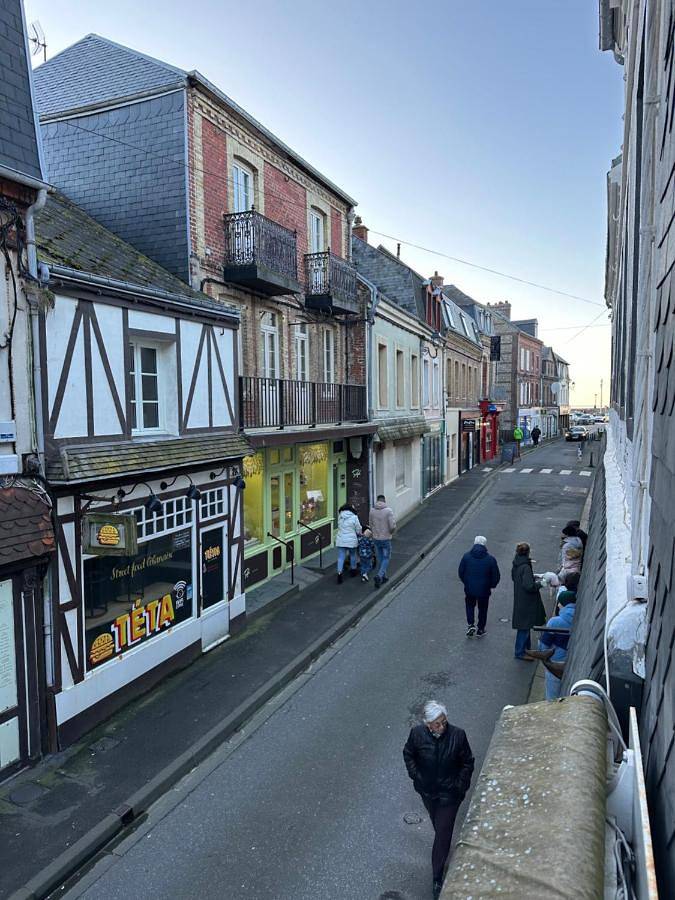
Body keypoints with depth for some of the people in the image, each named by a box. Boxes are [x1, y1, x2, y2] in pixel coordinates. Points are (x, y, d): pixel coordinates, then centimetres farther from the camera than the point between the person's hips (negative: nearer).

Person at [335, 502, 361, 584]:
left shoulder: (339, 517, 4)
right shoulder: (354, 517, -8)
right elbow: (358, 530, -4)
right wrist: (359, 534, 17)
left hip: (340, 541, 2)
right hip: (351, 540, -2)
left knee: (341, 557, 2)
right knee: (353, 555, 19)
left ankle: (339, 573, -7)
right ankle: (353, 570, 33)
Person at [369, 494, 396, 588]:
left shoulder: (372, 511, -2)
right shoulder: (388, 510, -15)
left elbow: (371, 524, 6)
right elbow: (392, 526, -19)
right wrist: (391, 532, 2)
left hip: (376, 538, 4)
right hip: (386, 538, -4)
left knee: (380, 558, 18)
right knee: (386, 558, 9)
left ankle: (383, 577, 27)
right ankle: (379, 576, -9)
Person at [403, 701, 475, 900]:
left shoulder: (457, 735, -26)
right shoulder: (417, 733, -23)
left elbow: (467, 762, -10)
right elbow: (408, 754, -2)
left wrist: (461, 786, -10)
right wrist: (415, 775, -7)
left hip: (449, 792, -3)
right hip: (427, 790, 3)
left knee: (443, 832, 3)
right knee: (438, 826, 27)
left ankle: (437, 876, 21)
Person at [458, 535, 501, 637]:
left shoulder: (466, 556, -9)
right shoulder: (490, 559, -13)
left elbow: (460, 572, -1)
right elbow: (496, 576, -7)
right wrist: (492, 586, 10)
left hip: (469, 589, 1)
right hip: (484, 590, -1)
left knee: (470, 606, 24)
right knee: (482, 609, 18)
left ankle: (470, 624, 9)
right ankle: (480, 630, 28)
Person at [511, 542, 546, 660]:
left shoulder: (516, 565, 1)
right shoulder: (525, 567, -25)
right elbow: (529, 586, -28)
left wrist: (533, 576, 16)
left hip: (519, 600, 9)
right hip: (526, 602, -9)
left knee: (525, 626, 21)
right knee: (524, 626, 4)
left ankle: (525, 648, 35)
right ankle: (520, 652, 14)